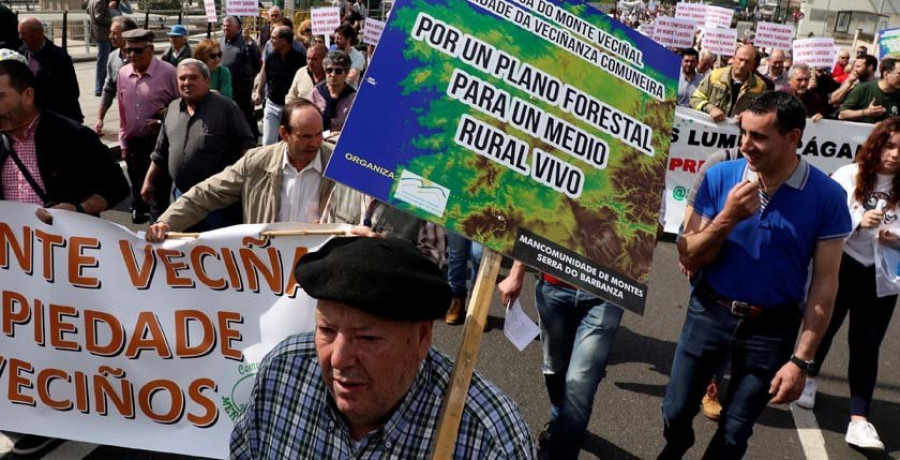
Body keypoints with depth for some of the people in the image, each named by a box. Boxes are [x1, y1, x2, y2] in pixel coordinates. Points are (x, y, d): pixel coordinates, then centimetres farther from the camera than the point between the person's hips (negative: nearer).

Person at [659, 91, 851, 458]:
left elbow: (824, 282, -9)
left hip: (772, 327, -1)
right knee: (675, 413, 14)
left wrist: (802, 359, -11)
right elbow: (688, 259, -8)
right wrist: (728, 217, -25)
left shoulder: (826, 196, -13)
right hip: (709, 313, 1)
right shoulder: (720, 176, -11)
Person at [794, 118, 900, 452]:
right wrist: (858, 221, -25)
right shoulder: (849, 176, -9)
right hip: (841, 266, -1)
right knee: (825, 326, 18)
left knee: (867, 343, 1)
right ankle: (810, 377, 46)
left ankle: (859, 419, 4)